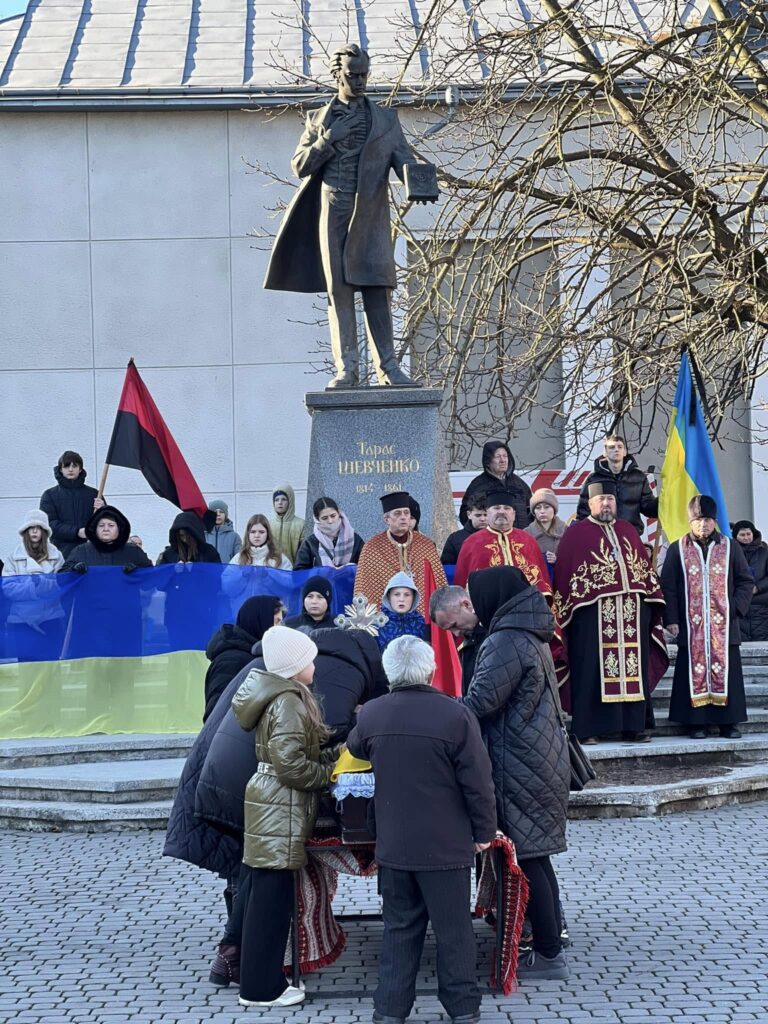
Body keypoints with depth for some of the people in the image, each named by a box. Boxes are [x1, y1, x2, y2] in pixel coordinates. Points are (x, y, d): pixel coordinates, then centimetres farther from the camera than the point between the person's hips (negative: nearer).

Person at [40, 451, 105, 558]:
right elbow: (49, 523, -2)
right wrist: (76, 532, -15)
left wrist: (102, 510, -8)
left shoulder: (93, 494, 14)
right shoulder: (50, 495, 10)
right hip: (62, 551, -1)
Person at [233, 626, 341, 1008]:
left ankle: (258, 978, 20)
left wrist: (334, 754, 9)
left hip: (275, 805, 10)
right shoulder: (288, 703, -16)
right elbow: (290, 764, -22)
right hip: (280, 808, -10)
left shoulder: (283, 697, 15)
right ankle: (261, 987, 0)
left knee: (266, 897, 13)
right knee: (272, 899, -5)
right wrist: (328, 774, -8)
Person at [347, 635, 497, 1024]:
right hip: (447, 845, -3)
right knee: (453, 928, 8)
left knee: (400, 927, 13)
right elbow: (478, 782, -12)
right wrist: (484, 831, 0)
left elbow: (355, 749, 20)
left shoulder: (370, 715, -3)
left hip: (393, 845, 3)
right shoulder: (454, 715, -17)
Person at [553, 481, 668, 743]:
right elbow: (563, 574, -2)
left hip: (631, 612, 5)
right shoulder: (575, 533, 3)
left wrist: (651, 603, 9)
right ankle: (588, 729, -1)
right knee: (593, 669, -4)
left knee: (633, 667, 5)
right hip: (593, 613, -4)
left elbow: (645, 567, 17)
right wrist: (568, 609, -9)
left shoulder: (628, 531, 18)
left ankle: (634, 724, 11)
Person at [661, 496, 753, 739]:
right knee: (695, 670, -1)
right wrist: (671, 619, -6)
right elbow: (668, 587, 2)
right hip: (692, 626, -1)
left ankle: (729, 721, 7)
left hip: (724, 625, 1)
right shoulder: (677, 550, 4)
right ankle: (697, 722, 4)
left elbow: (746, 581, 9)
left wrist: (736, 608, -5)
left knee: (726, 670, 1)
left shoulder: (730, 548, 7)